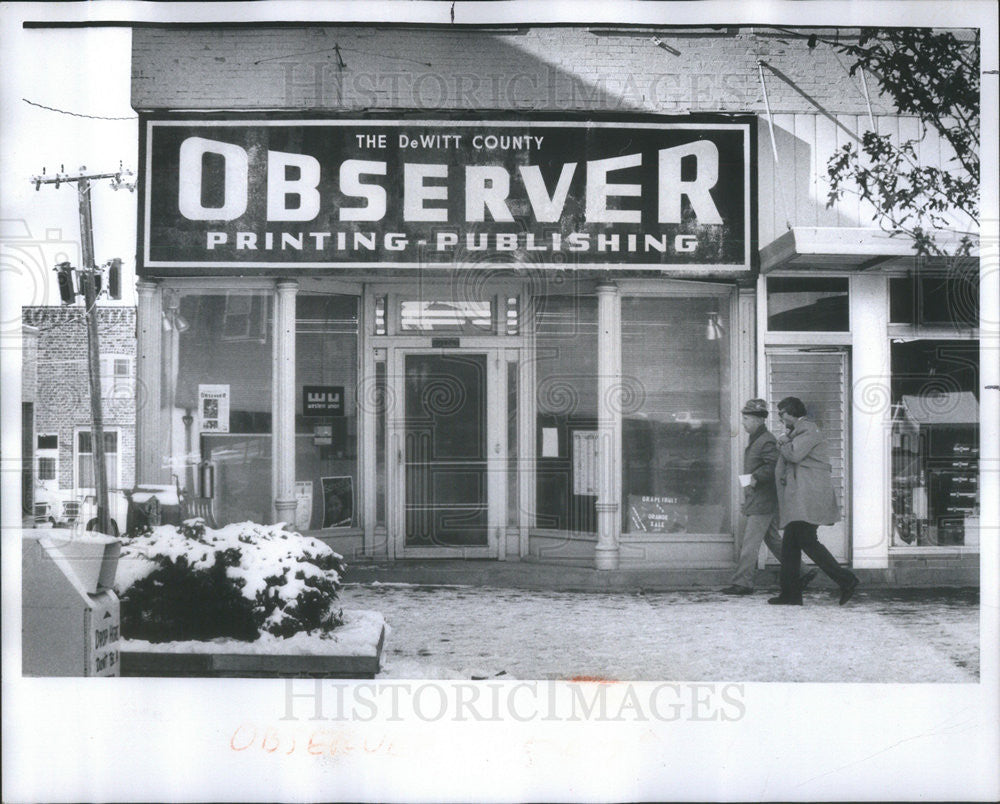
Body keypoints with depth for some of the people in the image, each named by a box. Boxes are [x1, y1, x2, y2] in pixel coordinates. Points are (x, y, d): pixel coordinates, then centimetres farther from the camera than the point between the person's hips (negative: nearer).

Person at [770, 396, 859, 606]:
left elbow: (794, 454, -19)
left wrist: (783, 445, -1)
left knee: (806, 540, -17)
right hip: (798, 498, 10)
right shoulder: (794, 433, 25)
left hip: (808, 496, -10)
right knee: (790, 544, 5)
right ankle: (790, 593, 5)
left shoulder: (808, 430, -6)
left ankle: (845, 579, -14)